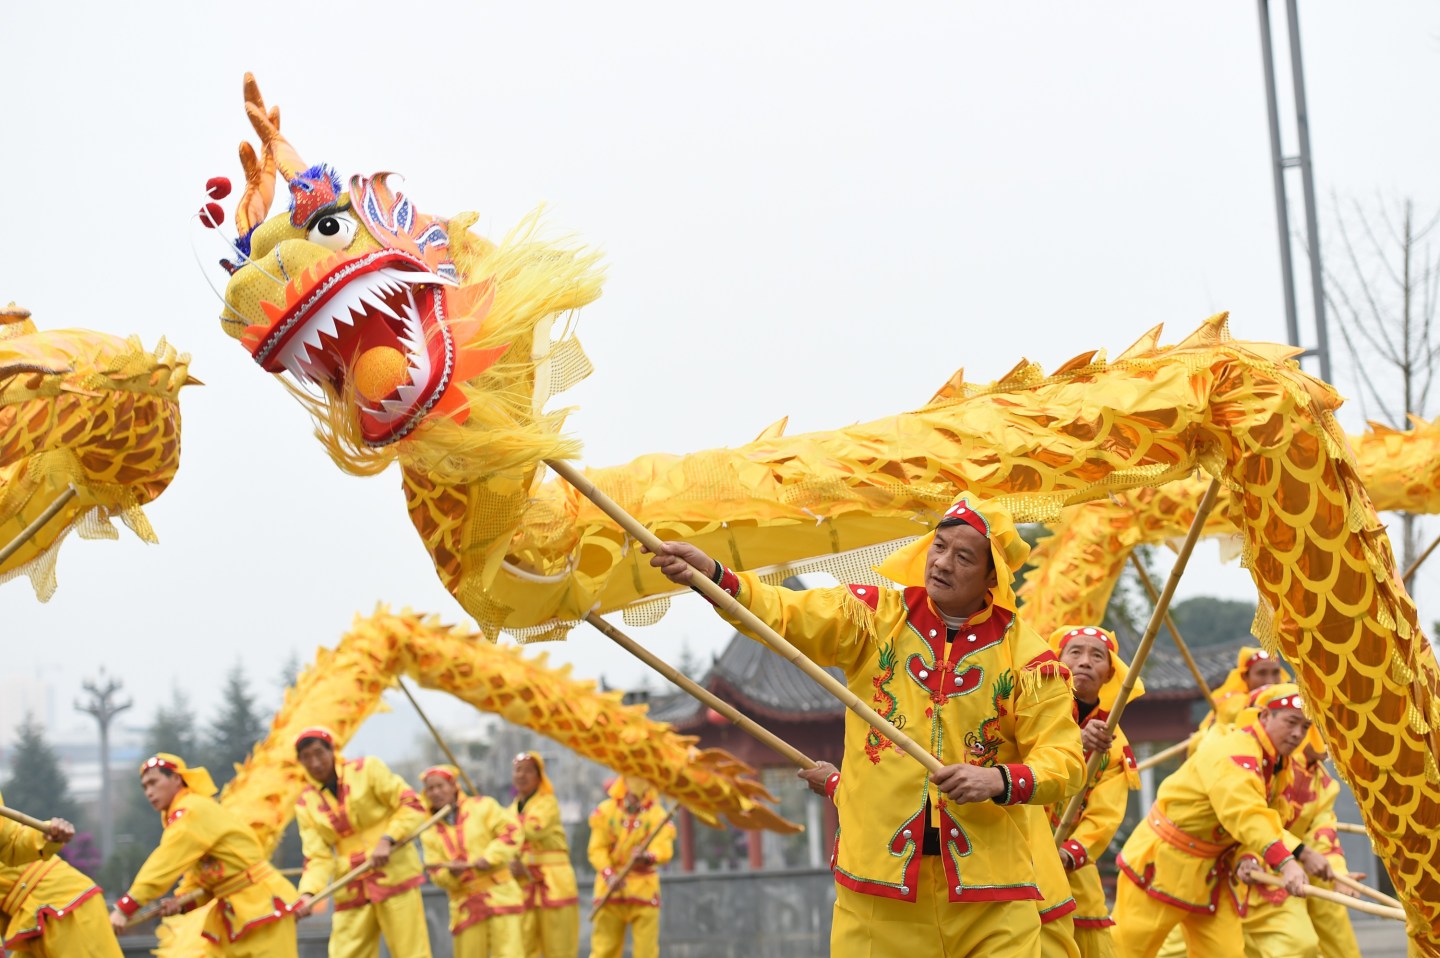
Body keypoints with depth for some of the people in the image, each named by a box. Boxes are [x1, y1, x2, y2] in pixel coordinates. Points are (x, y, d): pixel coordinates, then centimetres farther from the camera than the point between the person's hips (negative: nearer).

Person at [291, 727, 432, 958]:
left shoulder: (368, 769, -2)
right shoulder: (306, 805, 6)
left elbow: (412, 805, -4)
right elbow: (318, 857, -1)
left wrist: (388, 840, -17)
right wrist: (308, 893, -19)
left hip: (395, 875, -3)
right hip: (351, 890, 3)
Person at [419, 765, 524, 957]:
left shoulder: (483, 807, 3)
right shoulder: (430, 833, 11)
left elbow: (511, 831, -6)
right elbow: (436, 873, 3)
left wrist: (490, 857, -18)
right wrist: (451, 873, -19)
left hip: (500, 896, -3)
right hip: (465, 905, 3)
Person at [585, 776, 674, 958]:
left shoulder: (657, 814, -2)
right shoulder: (605, 811, 2)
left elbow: (664, 847, -20)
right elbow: (597, 849, -5)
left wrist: (648, 857, -43)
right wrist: (608, 873, -24)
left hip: (643, 888, -1)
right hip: (610, 888, 1)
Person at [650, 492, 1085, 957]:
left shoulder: (1026, 654, 1)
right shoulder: (878, 615, 5)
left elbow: (1064, 762, -2)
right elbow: (789, 614, -8)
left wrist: (1000, 781, -22)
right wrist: (714, 577, -25)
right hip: (877, 874, 1)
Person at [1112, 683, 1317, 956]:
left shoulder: (1281, 767, 5)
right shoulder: (1234, 750, -25)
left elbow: (1269, 822, 2)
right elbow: (1244, 813, -40)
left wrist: (1249, 859, -21)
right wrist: (1285, 862, -51)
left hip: (1212, 874, 8)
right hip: (1162, 861, -8)